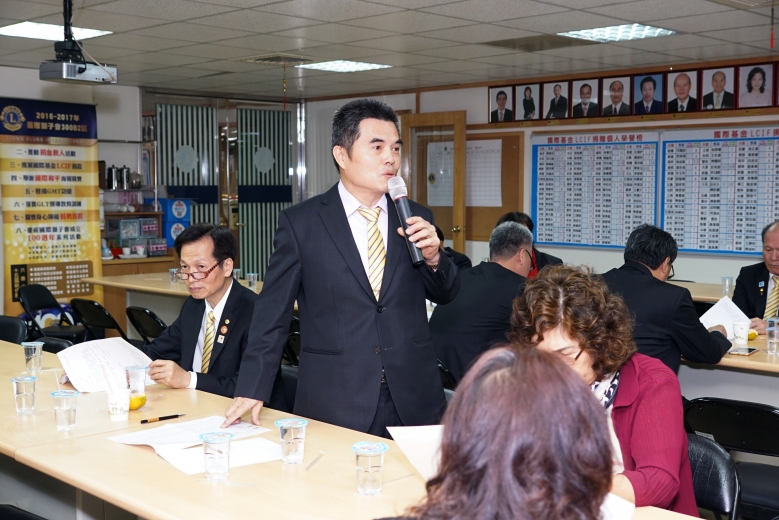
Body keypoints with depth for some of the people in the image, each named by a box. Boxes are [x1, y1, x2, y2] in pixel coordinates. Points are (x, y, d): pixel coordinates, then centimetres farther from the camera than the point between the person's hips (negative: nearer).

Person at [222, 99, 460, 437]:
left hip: (414, 400, 3)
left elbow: (446, 295, 13)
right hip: (334, 406, -3)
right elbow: (272, 313, -1)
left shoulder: (416, 218, 5)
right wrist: (251, 391, -4)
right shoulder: (299, 223, -4)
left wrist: (433, 256, -8)